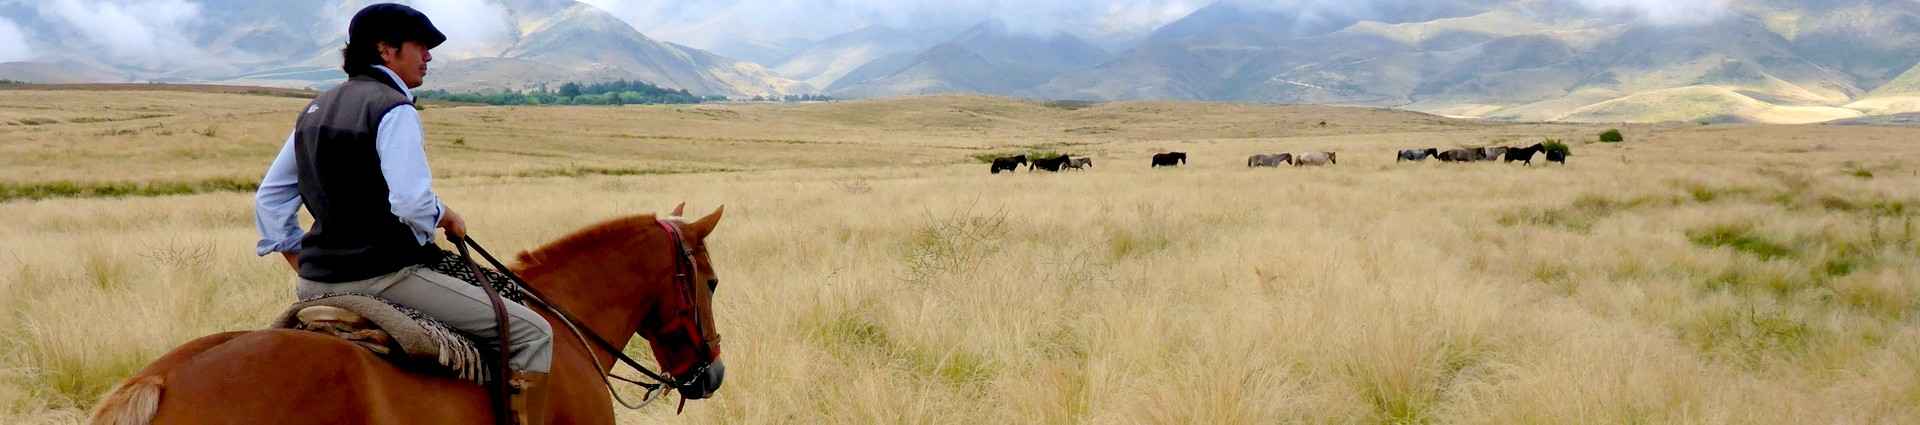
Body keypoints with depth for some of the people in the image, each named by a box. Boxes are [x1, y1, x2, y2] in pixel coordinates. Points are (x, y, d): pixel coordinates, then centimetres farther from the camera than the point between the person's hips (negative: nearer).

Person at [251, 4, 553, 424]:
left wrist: (302, 264, 22)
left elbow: (270, 196, 17)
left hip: (316, 282, 9)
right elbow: (412, 202, -26)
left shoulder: (316, 109, 14)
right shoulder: (394, 110, -13)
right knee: (532, 332, -6)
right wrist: (446, 217, -5)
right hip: (384, 276, -9)